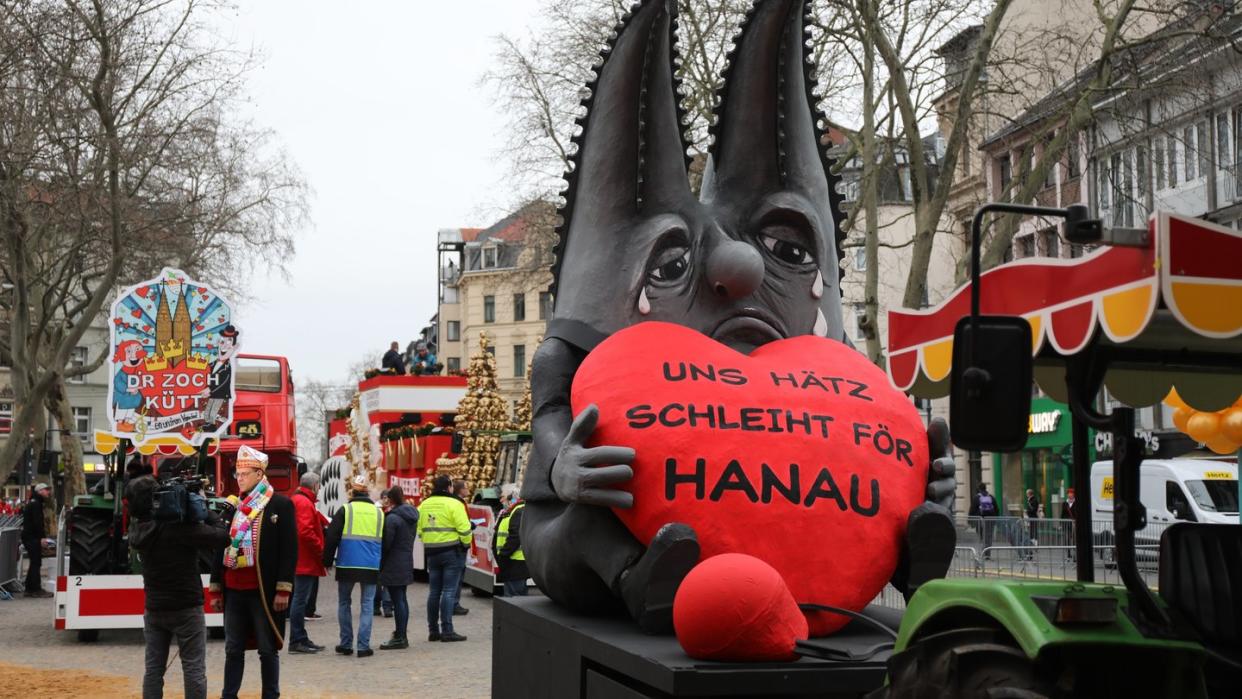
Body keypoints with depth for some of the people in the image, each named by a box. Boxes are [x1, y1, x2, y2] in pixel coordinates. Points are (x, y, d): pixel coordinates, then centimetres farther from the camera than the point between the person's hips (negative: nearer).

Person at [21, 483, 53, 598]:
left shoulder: (33, 502, 19)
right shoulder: (35, 504, -14)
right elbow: (37, 522, -22)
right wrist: (43, 536, -23)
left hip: (28, 535, 11)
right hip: (32, 537, -11)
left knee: (35, 563, 14)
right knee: (36, 563, -8)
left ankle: (30, 589, 18)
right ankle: (36, 589, -8)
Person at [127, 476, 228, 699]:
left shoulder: (138, 528, -1)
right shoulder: (177, 525, -21)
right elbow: (221, 536, -20)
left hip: (154, 608, 6)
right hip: (186, 607, -6)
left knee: (153, 668, 9)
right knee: (193, 668, 0)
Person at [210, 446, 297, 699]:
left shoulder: (281, 504, -4)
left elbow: (289, 550, -7)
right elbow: (220, 548, 14)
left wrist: (283, 590, -13)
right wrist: (216, 588, 10)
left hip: (264, 590, -4)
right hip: (234, 590, 5)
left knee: (267, 649, 3)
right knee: (233, 648, 9)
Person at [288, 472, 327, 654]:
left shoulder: (297, 500, 19)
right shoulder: (305, 503, -15)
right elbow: (305, 531, -24)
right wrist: (321, 549, -16)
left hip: (302, 561, 11)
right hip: (306, 561, -11)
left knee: (301, 599, 14)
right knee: (300, 599, -7)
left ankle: (301, 639, 20)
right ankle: (297, 641, -5)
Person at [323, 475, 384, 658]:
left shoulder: (345, 510, -3)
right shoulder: (379, 512, 8)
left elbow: (332, 538, -4)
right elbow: (385, 541, 16)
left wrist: (328, 561, 6)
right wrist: (381, 564, 25)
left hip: (347, 564, -2)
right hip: (371, 566, 2)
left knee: (344, 603, 12)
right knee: (367, 604, 6)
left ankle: (346, 644, 13)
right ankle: (363, 646, 0)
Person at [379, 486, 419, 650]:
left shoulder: (392, 518, -18)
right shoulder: (411, 515, 9)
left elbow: (386, 543, -17)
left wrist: (380, 565, -6)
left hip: (394, 565, -9)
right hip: (407, 561, 9)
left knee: (397, 600, -5)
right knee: (402, 599, 16)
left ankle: (399, 638, -3)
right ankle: (402, 635, 24)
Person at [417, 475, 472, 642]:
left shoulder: (424, 505, 8)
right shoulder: (454, 504, -11)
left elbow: (419, 529, 9)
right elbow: (464, 529, -15)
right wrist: (466, 544, 2)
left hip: (431, 552, 6)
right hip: (451, 551, -6)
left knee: (434, 591, 11)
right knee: (448, 591, -5)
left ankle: (433, 630, 14)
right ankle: (447, 631, -7)